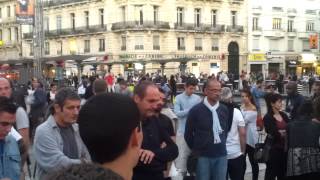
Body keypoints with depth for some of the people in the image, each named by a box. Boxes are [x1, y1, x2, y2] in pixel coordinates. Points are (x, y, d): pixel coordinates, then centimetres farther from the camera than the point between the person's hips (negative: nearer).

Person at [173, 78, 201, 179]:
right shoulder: (179, 98, -5)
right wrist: (191, 110, -18)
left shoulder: (197, 98, 3)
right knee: (182, 153, 1)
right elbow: (177, 113, -13)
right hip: (183, 130, -3)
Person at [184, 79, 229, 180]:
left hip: (221, 155, 3)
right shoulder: (196, 110, -9)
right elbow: (188, 134, 0)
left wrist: (222, 144, 13)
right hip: (203, 156, -3)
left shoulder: (224, 110, 3)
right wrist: (196, 150, 6)